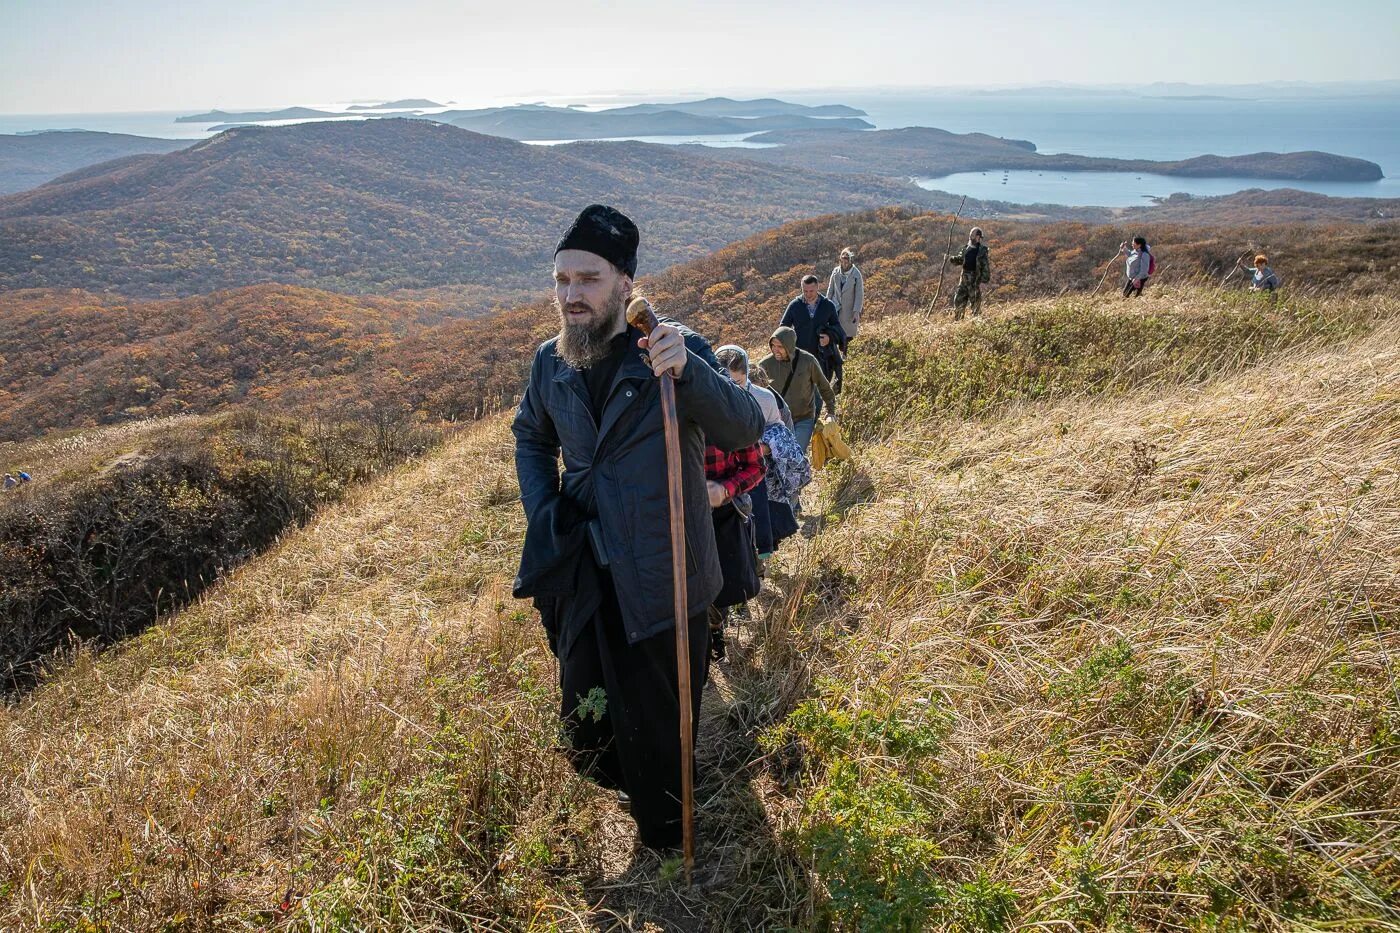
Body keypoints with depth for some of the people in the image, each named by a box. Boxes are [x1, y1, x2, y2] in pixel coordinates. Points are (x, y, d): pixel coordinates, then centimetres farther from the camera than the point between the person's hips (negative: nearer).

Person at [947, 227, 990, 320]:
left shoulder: (982, 250, -8)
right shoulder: (966, 248, 11)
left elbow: (986, 266, -10)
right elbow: (959, 260, 18)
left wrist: (983, 281, -16)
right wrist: (952, 259, -4)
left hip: (975, 280, -6)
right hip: (964, 278, 6)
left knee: (975, 303, 0)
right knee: (958, 300, 6)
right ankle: (956, 321, 14)